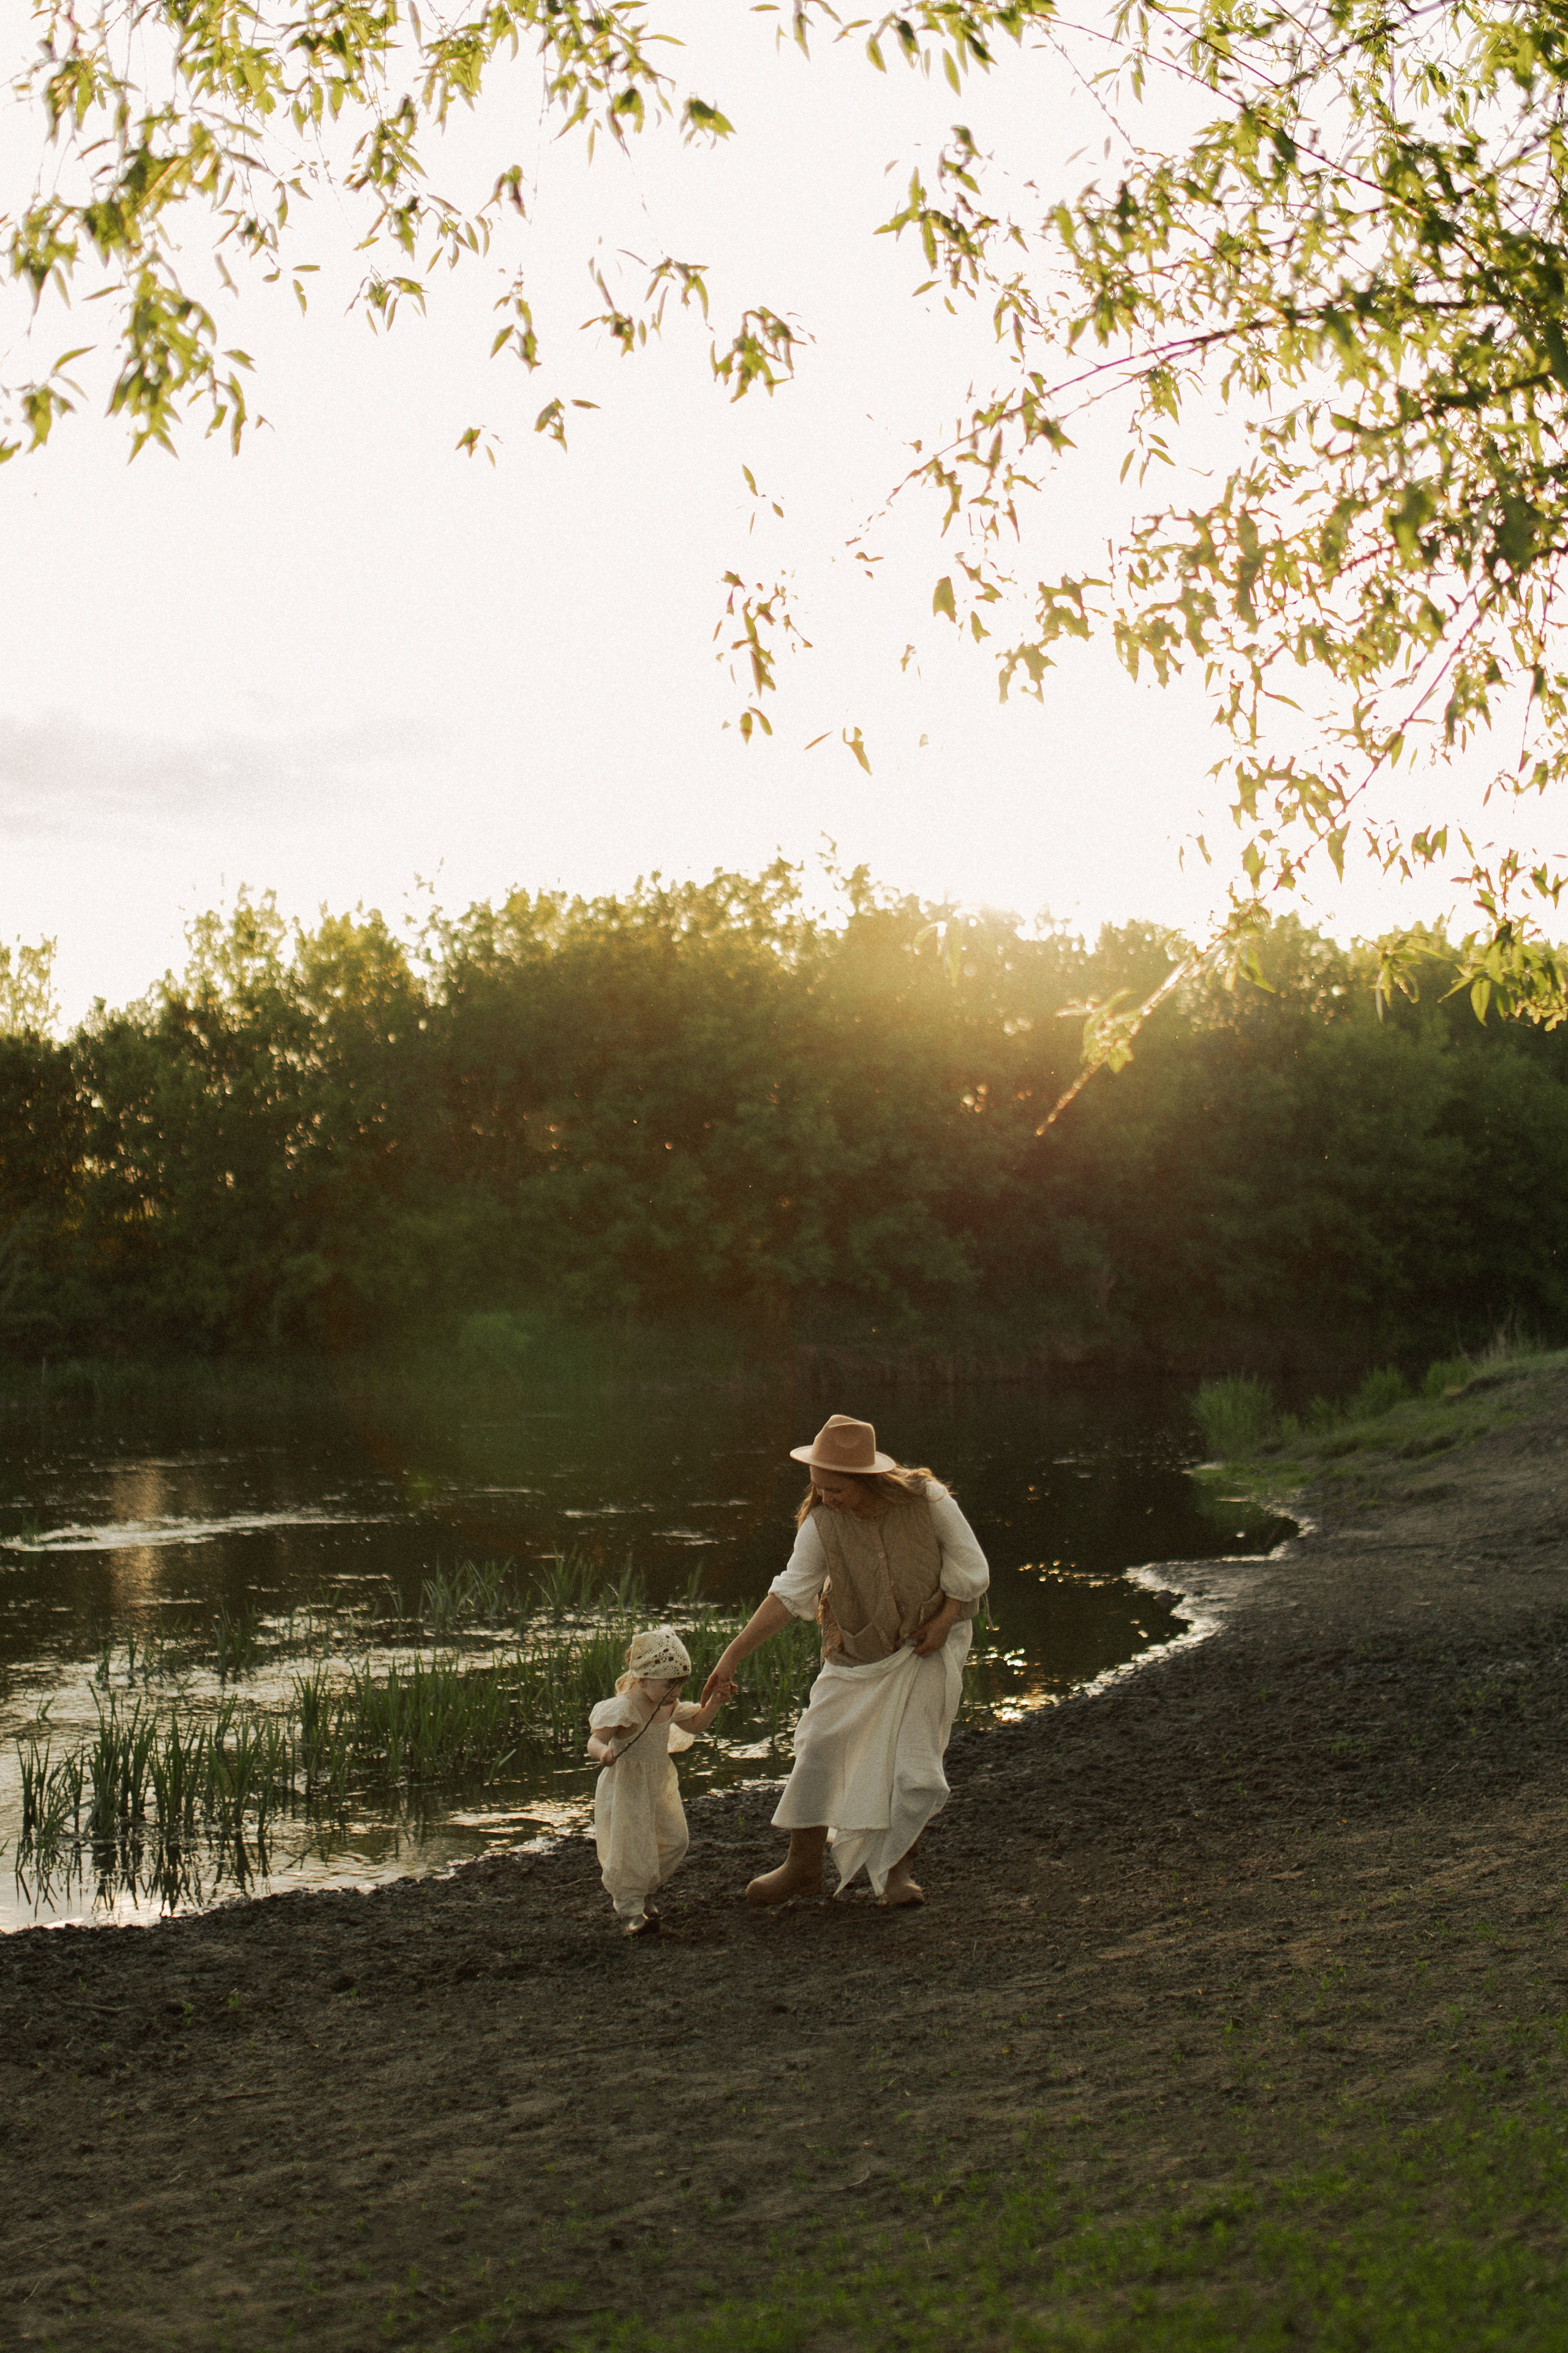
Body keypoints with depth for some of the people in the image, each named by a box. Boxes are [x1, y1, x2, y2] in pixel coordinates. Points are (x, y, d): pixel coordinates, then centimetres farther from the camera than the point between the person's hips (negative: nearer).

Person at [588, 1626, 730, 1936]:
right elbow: (595, 1739, -34)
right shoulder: (623, 1708, -25)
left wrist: (713, 1704, 2)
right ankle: (629, 1908, 14)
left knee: (674, 1841, 13)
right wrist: (603, 1753, -57)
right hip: (626, 1789, -8)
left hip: (659, 1786, 8)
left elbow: (694, 1725, 18)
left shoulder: (669, 1706, 2)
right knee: (631, 1849, -5)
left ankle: (642, 1892, 34)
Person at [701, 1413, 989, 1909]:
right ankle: (802, 1867, 13)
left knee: (914, 1769, -5)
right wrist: (732, 1656, -20)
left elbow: (969, 1569, -6)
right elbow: (788, 1595, -15)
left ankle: (898, 1869, 17)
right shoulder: (821, 1524, -16)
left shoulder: (927, 1500, -19)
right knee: (819, 1747, -3)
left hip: (924, 1650, -1)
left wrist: (944, 1622, -17)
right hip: (857, 1654, 2)